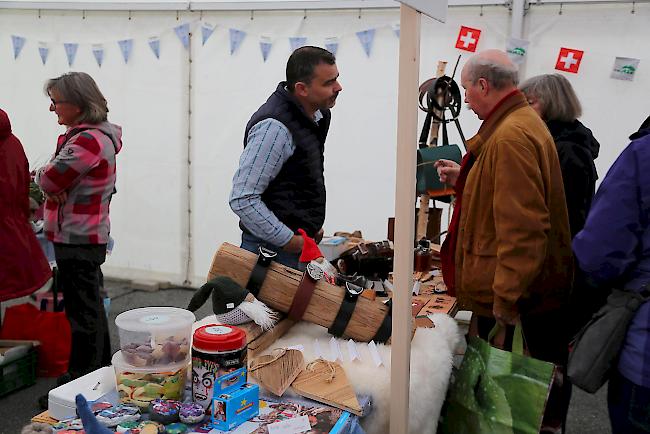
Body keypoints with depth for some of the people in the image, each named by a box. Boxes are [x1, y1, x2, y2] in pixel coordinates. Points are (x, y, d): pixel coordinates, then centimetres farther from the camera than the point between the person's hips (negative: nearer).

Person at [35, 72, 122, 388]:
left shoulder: (88, 141, -19)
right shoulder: (97, 135, 14)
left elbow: (49, 180, -19)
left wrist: (41, 174, 3)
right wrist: (55, 186, -6)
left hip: (77, 238, -11)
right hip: (87, 235, 11)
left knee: (82, 310, -2)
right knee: (91, 305, 19)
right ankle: (101, 371, 32)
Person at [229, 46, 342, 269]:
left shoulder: (318, 114, 8)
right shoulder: (275, 127, -23)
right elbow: (242, 200, -25)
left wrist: (313, 224, 14)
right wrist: (289, 240, -19)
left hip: (300, 241, 9)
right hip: (274, 249, -9)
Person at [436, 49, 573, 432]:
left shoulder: (509, 135, -22)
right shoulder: (524, 121, 11)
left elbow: (522, 227, -27)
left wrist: (505, 300, -23)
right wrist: (464, 178, 16)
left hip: (510, 287, -10)